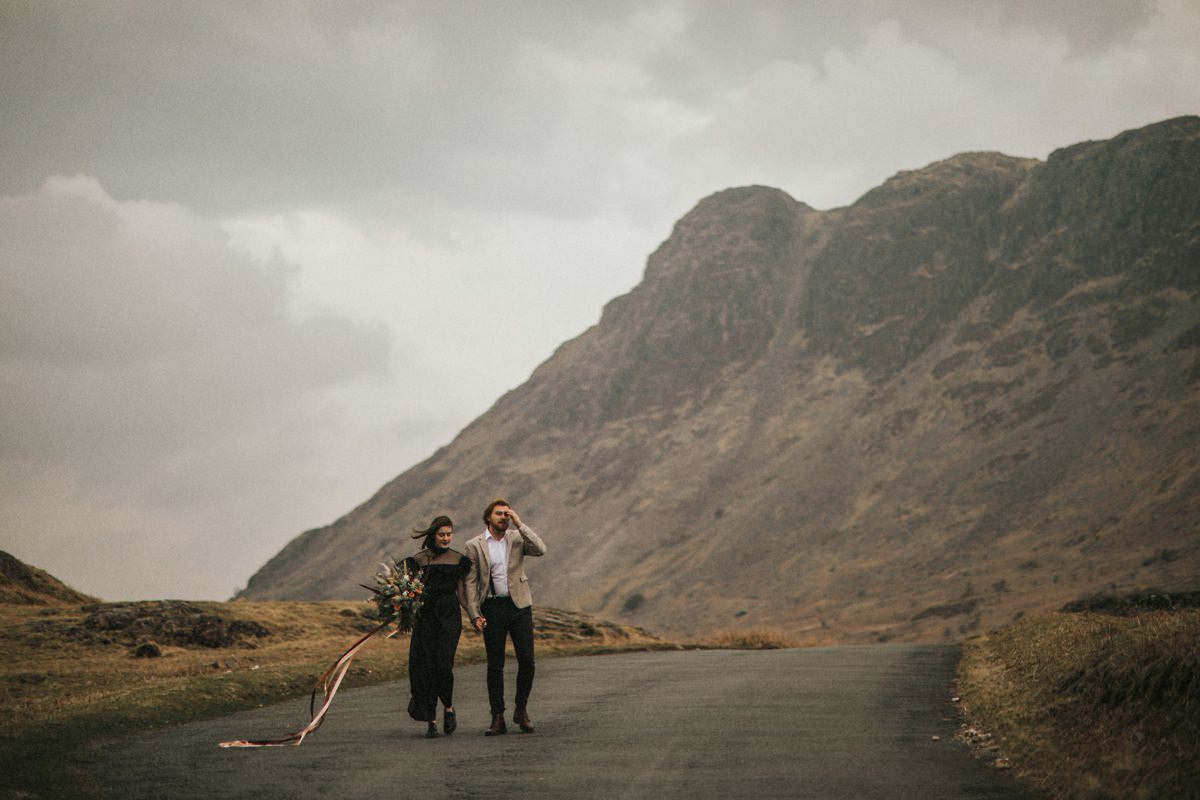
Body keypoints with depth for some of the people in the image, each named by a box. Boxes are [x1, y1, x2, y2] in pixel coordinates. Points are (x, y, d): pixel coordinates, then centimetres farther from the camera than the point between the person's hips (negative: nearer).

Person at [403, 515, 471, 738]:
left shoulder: (458, 560, 9)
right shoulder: (419, 560, 8)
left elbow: (461, 594, 11)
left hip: (449, 618, -1)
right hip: (425, 617, 1)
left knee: (443, 665, -14)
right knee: (424, 667, -5)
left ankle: (449, 708, 11)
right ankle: (431, 720, 3)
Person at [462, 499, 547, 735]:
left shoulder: (517, 538, 8)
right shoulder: (474, 546, 3)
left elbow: (541, 550, -11)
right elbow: (470, 582, 2)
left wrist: (519, 524, -11)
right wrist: (474, 614, -7)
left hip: (519, 604, 1)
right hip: (492, 607, -1)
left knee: (527, 661, -2)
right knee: (495, 665, 1)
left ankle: (521, 710, 15)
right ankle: (498, 718, 5)